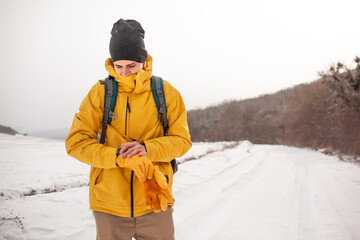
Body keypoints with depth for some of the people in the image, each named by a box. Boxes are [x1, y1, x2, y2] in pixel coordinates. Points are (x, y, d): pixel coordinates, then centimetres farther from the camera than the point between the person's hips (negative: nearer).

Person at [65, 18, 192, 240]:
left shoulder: (166, 92, -1)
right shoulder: (100, 92, -2)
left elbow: (182, 140, 0)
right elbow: (76, 142, -5)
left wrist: (148, 149, -19)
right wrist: (117, 157, -20)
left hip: (155, 202, 0)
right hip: (109, 205, 0)